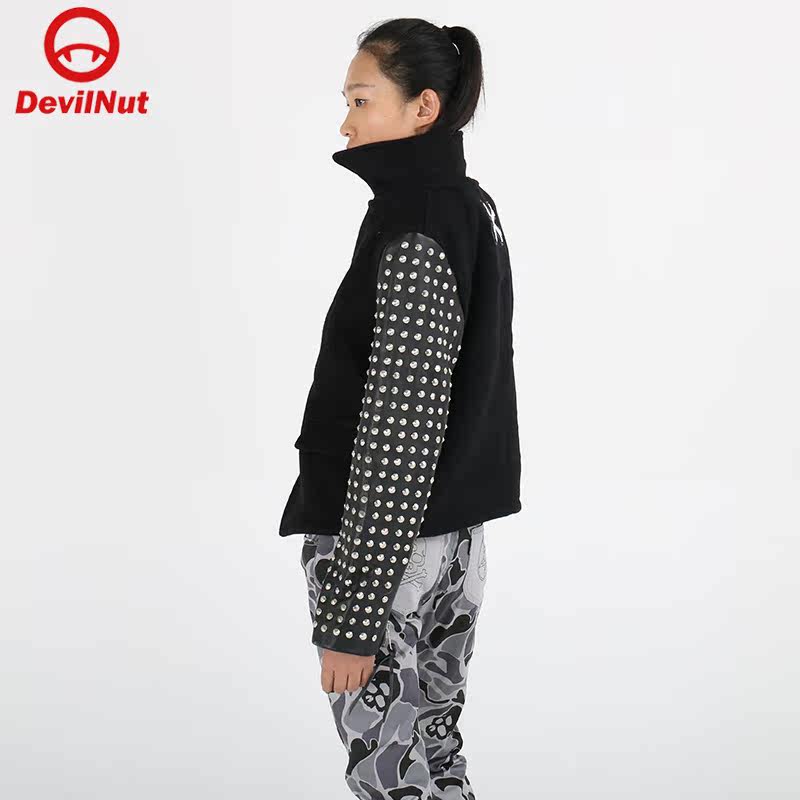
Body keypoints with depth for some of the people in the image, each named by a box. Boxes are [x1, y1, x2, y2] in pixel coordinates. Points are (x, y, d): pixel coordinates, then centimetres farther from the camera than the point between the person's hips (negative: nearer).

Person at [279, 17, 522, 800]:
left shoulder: (415, 231, -19)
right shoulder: (467, 207, 9)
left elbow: (397, 432, -22)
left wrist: (349, 614, -19)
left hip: (384, 552, -9)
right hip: (449, 537, 9)